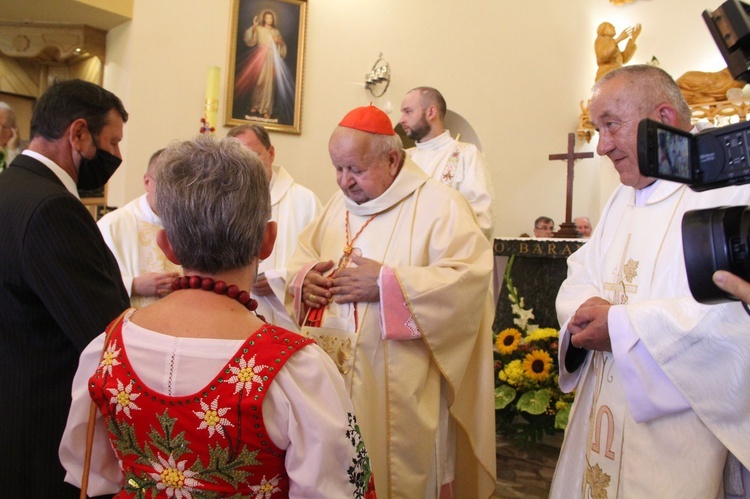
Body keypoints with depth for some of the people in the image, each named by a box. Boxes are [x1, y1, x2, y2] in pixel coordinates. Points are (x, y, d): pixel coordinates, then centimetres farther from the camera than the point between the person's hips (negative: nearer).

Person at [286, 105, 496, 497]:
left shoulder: (439, 204, -9)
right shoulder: (338, 205, 12)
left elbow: (468, 278, -20)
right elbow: (301, 259, 18)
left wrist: (385, 284, -23)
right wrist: (305, 279, -6)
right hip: (333, 376, 6)